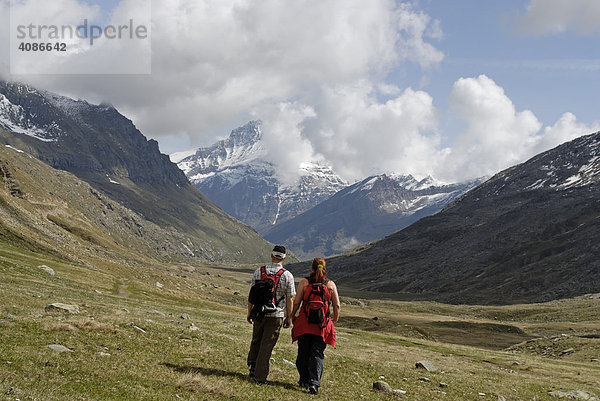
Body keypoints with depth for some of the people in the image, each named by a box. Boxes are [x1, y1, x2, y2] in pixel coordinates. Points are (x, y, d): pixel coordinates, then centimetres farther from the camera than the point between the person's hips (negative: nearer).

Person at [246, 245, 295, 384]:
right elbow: (289, 300, -5)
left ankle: (253, 366, 18)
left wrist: (249, 313, 12)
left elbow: (251, 295, 3)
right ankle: (260, 377, 7)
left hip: (259, 314, 2)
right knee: (267, 346, 4)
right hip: (276, 316, -2)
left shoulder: (259, 271, 0)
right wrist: (289, 318, 5)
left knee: (256, 341, 24)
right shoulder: (287, 276, -7)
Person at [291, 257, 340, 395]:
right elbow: (336, 305, 1)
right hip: (323, 325, 0)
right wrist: (334, 319, 17)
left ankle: (304, 380, 24)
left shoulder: (304, 282, -2)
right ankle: (314, 383, -8)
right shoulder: (331, 284, 0)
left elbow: (296, 302, -2)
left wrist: (293, 316, 13)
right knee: (317, 354, 4)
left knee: (303, 352, 14)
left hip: (304, 322, 0)